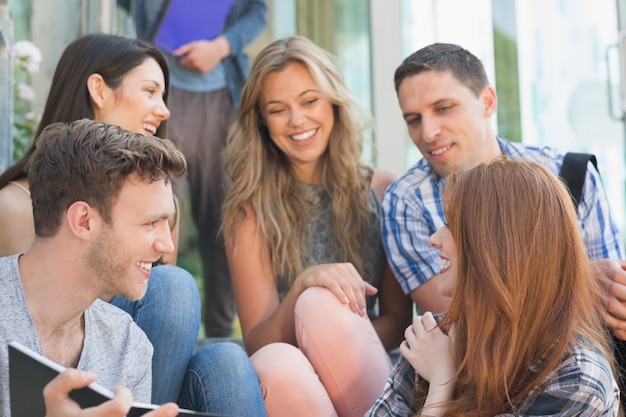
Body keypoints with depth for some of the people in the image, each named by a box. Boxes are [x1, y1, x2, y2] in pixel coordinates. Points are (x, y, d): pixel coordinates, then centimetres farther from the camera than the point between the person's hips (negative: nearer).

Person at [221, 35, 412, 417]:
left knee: (322, 305, -31)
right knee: (276, 365, -36)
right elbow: (257, 344, -3)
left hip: (366, 381, 1)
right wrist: (302, 286, -24)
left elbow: (397, 321, 5)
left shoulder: (382, 193, 4)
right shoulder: (251, 209, 1)